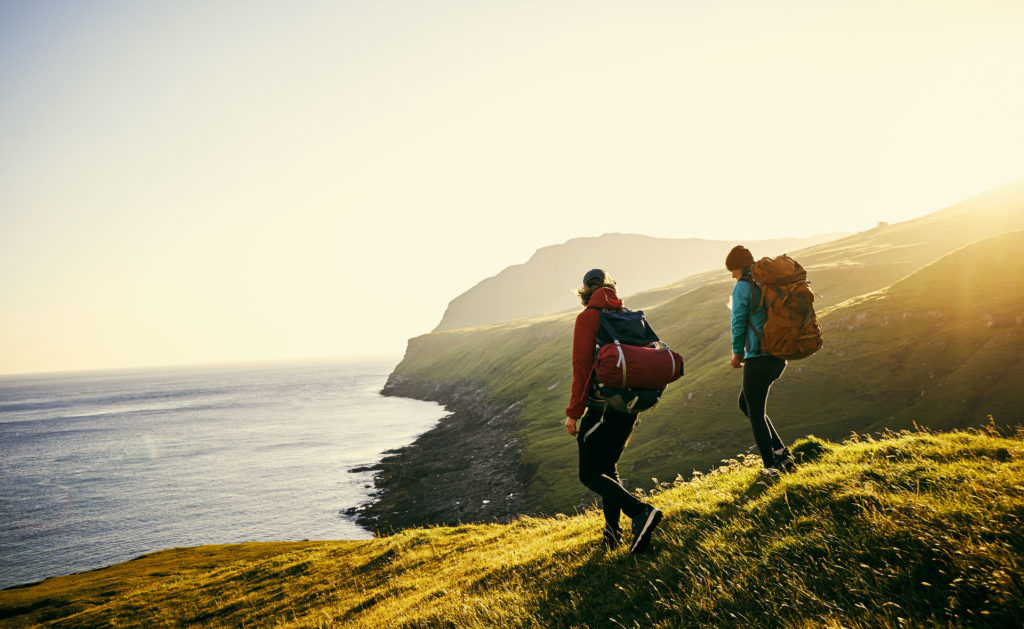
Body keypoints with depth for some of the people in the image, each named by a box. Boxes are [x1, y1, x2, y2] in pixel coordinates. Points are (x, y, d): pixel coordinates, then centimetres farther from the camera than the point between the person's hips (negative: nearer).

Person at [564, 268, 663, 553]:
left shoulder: (587, 318, -6)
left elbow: (582, 366, -13)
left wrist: (573, 412, -9)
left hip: (602, 405, -7)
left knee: (590, 474, 0)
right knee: (608, 467, 20)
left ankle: (641, 512, -17)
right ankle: (612, 532, 16)